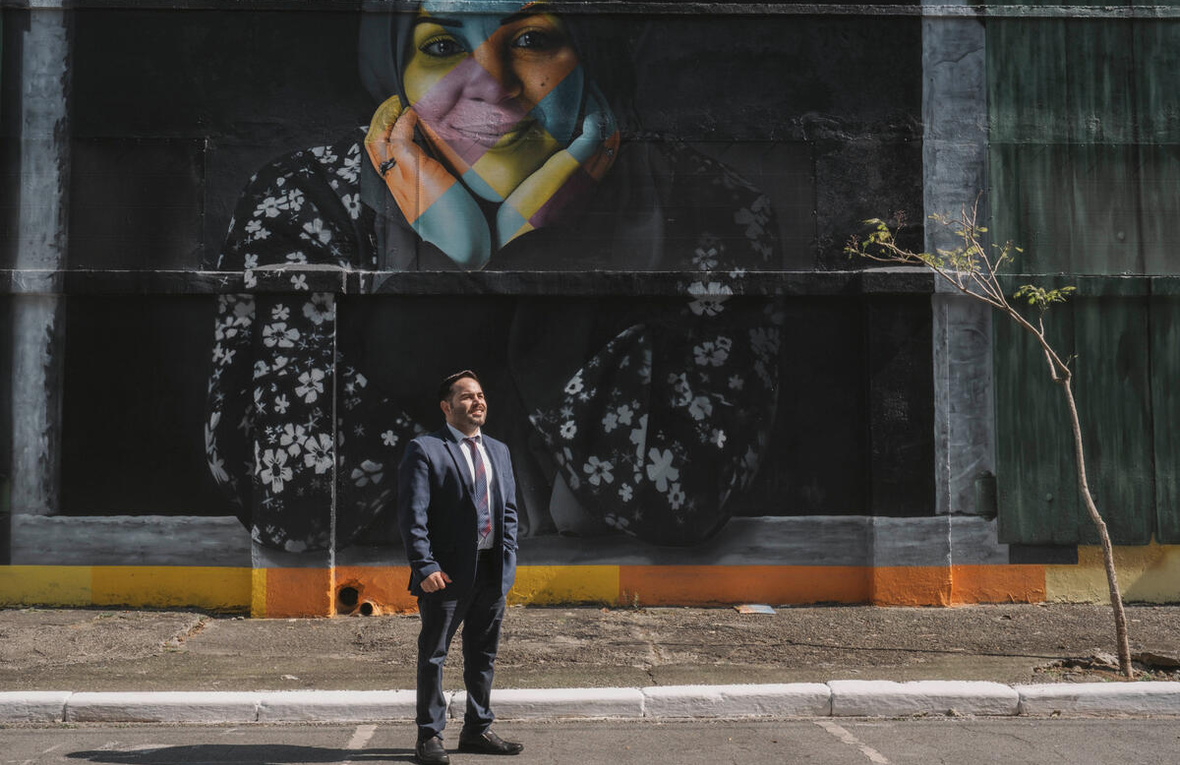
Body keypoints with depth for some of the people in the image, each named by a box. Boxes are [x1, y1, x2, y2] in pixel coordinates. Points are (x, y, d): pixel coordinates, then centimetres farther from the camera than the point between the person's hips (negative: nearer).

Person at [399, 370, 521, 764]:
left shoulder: (498, 451, 16)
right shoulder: (424, 450, -5)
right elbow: (412, 514, -11)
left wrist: (507, 556, 6)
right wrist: (424, 566, -18)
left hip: (493, 571, 6)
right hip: (448, 573, -6)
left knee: (483, 656, 14)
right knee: (432, 656, 3)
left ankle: (477, 731, 27)